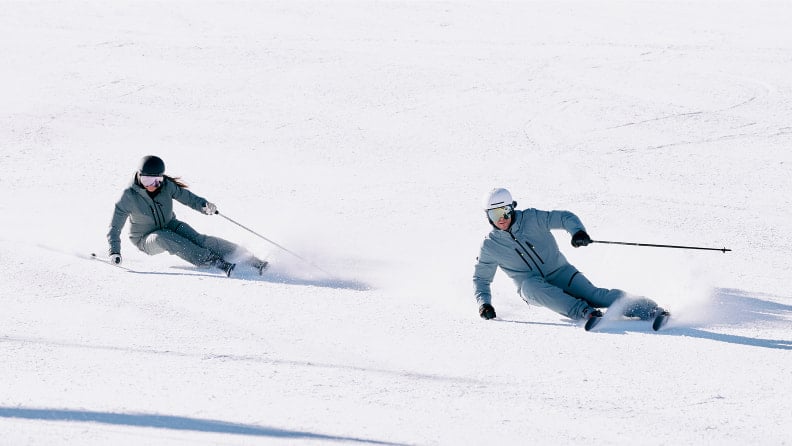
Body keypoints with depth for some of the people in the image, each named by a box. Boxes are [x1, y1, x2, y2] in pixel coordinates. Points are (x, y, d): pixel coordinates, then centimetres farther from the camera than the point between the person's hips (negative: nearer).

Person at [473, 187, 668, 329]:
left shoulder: (531, 219, -5)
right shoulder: (490, 246, 0)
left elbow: (564, 217, -8)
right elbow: (481, 278, 10)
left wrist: (577, 231, -29)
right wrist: (483, 303, -6)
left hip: (560, 273, -1)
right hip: (532, 288, 1)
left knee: (591, 294, -25)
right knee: (531, 284, -35)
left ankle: (650, 309, -34)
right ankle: (585, 312, -49)